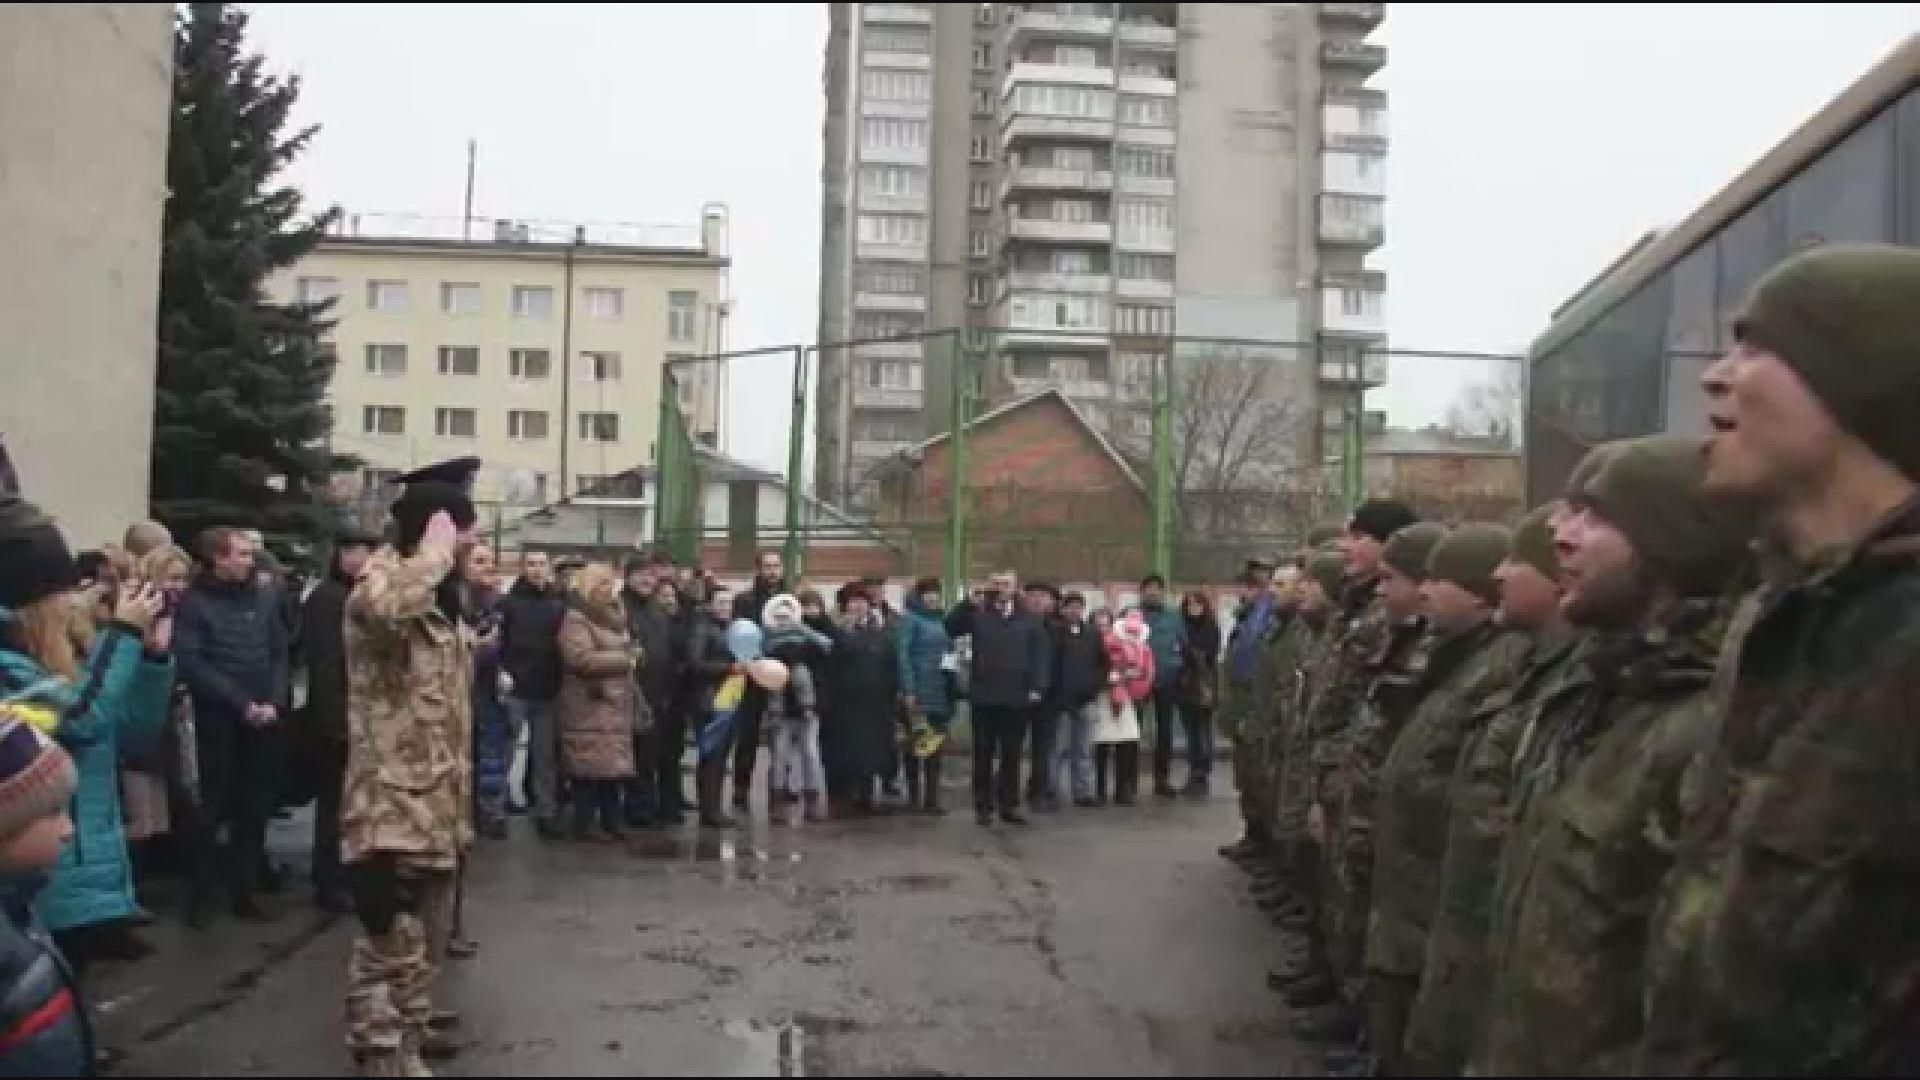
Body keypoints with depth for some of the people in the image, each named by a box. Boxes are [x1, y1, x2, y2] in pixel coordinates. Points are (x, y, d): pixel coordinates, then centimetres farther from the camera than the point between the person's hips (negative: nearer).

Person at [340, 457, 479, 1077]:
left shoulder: (441, 600, 15)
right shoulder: (382, 583, -13)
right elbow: (389, 607, -43)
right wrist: (437, 549, -26)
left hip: (437, 811, 9)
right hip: (393, 811, -9)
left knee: (422, 955, 19)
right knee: (390, 957, -3)